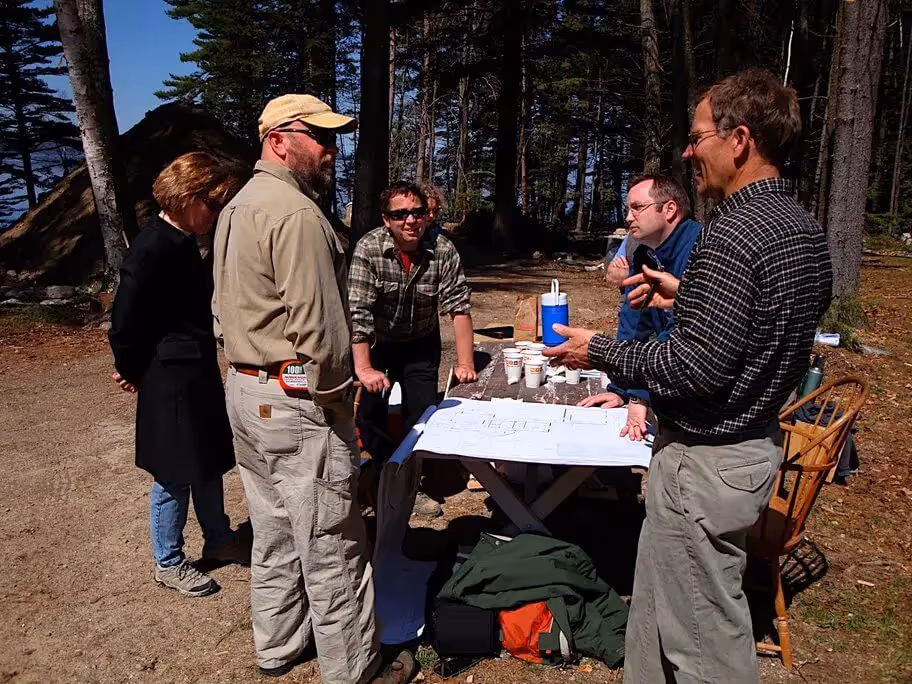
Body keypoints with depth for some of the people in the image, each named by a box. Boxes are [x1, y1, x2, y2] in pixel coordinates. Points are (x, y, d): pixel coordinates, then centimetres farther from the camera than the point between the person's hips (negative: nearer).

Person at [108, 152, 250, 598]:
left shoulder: (183, 243, 9)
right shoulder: (152, 249, -21)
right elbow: (126, 322, -18)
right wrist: (133, 372, -3)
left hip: (199, 373, 9)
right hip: (171, 379, -9)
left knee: (210, 460, 20)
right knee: (175, 474, 5)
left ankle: (218, 538, 38)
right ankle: (168, 563, 24)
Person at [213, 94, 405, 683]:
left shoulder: (238, 206, 14)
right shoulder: (296, 214, -18)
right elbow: (317, 326, -23)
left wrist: (252, 369, 19)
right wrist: (336, 396, -12)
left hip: (246, 390, 10)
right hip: (296, 403, -10)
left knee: (275, 533, 21)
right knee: (332, 545, 3)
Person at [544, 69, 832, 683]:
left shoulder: (732, 233, -24)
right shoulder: (804, 227, 7)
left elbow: (696, 371, -25)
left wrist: (600, 351, -13)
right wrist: (686, 297, 16)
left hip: (707, 460, -10)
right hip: (759, 442, 10)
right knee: (661, 604, 25)